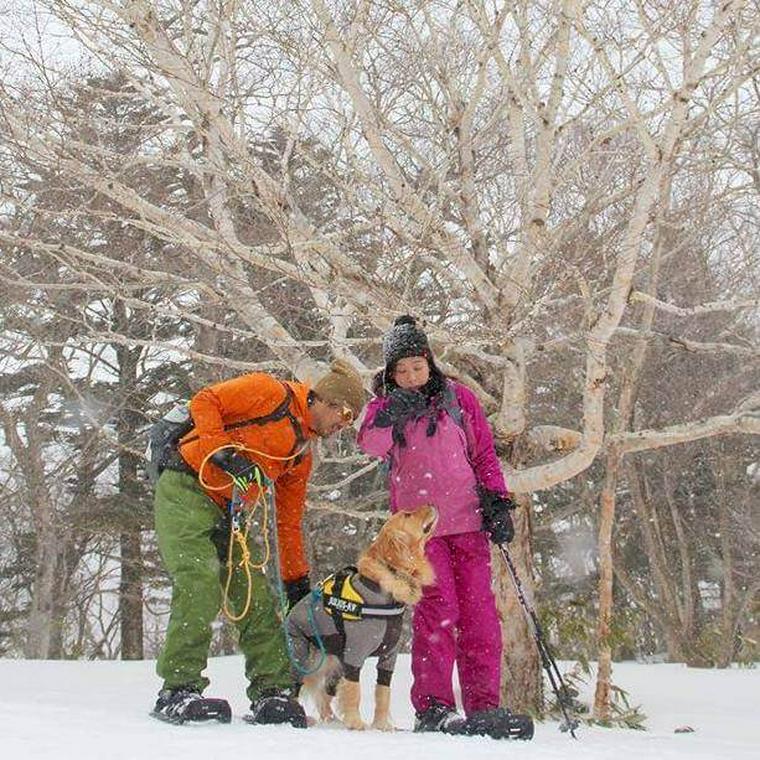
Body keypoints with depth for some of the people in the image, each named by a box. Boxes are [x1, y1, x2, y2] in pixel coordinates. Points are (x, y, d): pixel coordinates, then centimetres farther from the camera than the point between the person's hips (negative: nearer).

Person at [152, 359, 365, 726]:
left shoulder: (302, 455, 18)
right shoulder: (271, 393, -5)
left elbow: (288, 522, 23)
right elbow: (203, 402, -11)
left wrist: (297, 581, 21)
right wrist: (225, 452, -23)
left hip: (225, 512, 9)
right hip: (185, 490, -8)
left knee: (258, 597, 2)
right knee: (201, 589, -19)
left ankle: (271, 694, 8)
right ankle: (178, 690, -12)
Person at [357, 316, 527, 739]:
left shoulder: (458, 397, 12)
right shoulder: (385, 406, 9)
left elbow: (484, 453, 15)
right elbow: (370, 444, -12)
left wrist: (497, 502, 6)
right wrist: (392, 415, -29)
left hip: (468, 520, 2)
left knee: (479, 611, -2)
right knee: (437, 609, -12)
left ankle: (484, 706, 3)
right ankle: (433, 707, -8)